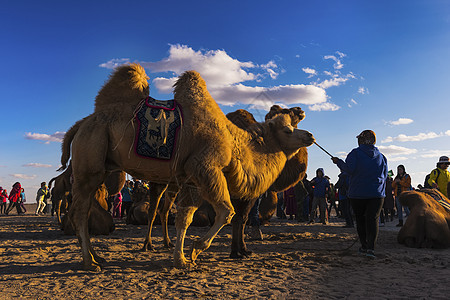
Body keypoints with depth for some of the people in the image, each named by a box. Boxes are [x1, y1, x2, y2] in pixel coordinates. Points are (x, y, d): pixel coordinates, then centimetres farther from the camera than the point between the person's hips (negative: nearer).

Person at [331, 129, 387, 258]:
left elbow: (349, 169, -17)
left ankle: (364, 246, 16)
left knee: (360, 220, 11)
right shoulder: (381, 156, 9)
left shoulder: (355, 153, -4)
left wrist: (339, 162, -2)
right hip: (377, 194, 2)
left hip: (357, 193, -2)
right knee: (373, 219, -4)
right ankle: (371, 247, -18)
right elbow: (384, 175, 12)